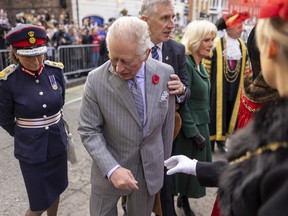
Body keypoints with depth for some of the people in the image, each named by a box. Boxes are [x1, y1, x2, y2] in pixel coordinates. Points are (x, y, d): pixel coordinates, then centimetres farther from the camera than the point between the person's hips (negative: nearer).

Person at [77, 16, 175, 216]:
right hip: (109, 169, -1)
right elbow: (89, 131, -12)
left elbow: (167, 121, 0)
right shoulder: (96, 80, -19)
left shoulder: (165, 73, -12)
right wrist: (112, 169, -23)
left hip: (151, 168, 2)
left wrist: (164, 160, 9)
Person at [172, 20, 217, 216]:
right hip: (187, 128, -8)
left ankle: (184, 199, 40)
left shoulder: (200, 64, 9)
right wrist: (194, 133, -19)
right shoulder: (184, 63, -19)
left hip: (200, 125, 8)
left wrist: (202, 129, 16)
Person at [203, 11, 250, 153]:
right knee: (215, 112, 2)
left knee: (230, 113, 10)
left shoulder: (242, 46, 7)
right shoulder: (217, 44, -12)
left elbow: (245, 68, 15)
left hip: (235, 87, 5)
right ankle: (210, 140, 15)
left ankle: (222, 139, 24)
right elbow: (206, 66, -7)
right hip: (217, 86, -5)